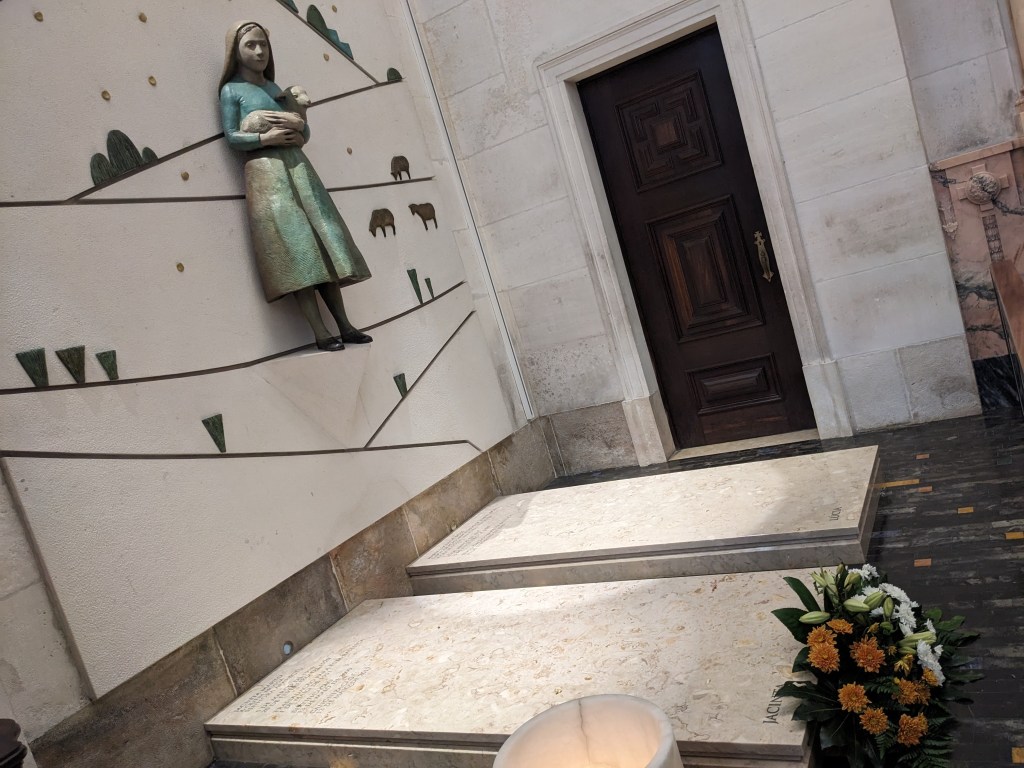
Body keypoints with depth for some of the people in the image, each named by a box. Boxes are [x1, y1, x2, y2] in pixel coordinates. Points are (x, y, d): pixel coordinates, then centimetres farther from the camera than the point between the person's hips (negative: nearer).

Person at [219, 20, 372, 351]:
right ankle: (320, 332, -17)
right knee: (294, 247, -15)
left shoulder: (276, 88, 21)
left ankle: (344, 325, -2)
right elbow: (231, 137, -4)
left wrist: (298, 123, -2)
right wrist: (266, 138, -15)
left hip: (298, 167, 6)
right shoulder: (232, 90, 6)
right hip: (265, 173, -6)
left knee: (323, 242, -3)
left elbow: (305, 135, 19)